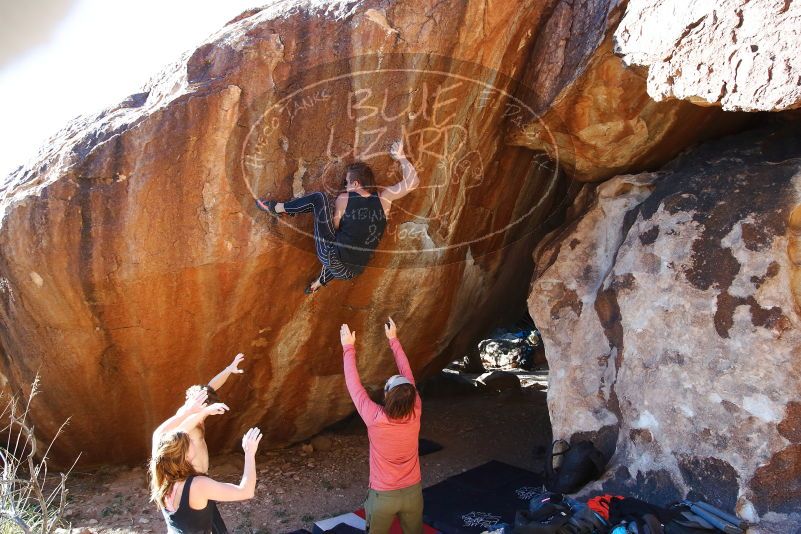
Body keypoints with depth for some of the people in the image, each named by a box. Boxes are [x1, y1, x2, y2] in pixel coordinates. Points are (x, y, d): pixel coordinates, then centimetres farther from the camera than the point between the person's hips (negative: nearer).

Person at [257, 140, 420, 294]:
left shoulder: (344, 199, -7)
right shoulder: (384, 200, -1)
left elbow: (334, 227, 3)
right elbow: (413, 181, 5)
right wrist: (400, 157, 15)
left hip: (332, 259, -4)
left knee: (318, 198, 1)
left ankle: (276, 208, 17)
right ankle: (319, 283, 55)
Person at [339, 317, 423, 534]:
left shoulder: (375, 418, -26)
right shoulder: (415, 413, -18)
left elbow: (354, 385, -14)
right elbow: (407, 373, -5)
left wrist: (348, 347, -4)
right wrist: (393, 339, 5)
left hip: (383, 496, -3)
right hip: (413, 492, 3)